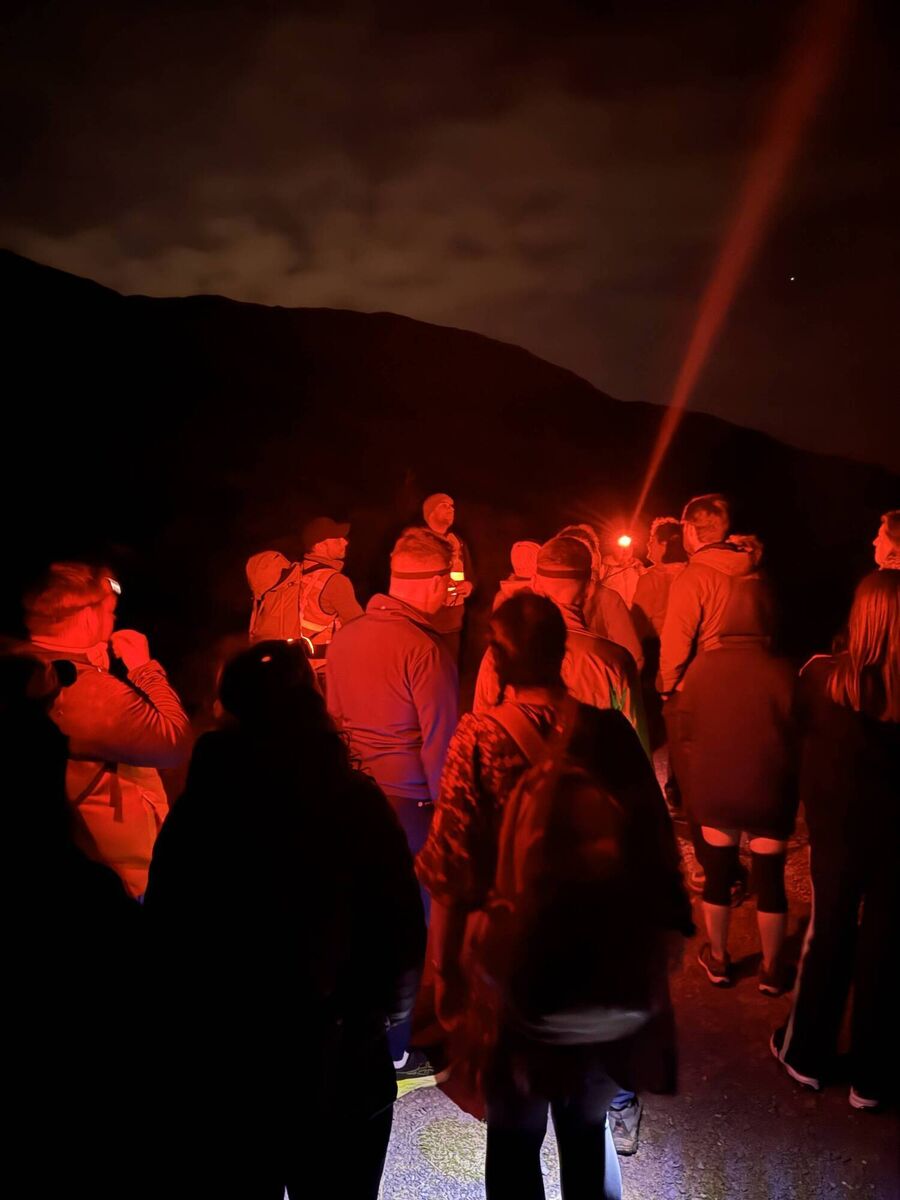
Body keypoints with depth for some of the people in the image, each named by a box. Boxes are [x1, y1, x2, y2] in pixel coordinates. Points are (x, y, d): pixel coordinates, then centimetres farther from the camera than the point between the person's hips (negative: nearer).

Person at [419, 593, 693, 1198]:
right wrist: (660, 924, 10)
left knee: (514, 1131, 20)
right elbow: (655, 837, -5)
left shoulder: (480, 737, -19)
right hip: (605, 958, 3)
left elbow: (451, 860, -18)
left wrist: (451, 963, -4)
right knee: (589, 1123, 25)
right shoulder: (611, 730, -11)